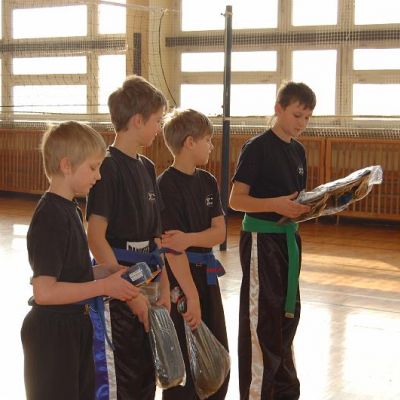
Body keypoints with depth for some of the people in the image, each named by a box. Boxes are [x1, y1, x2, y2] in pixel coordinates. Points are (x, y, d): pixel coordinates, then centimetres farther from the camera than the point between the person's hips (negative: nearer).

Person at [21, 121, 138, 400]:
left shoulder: (70, 210, 8)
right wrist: (104, 286, -22)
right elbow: (44, 291, -27)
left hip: (76, 326, 10)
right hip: (52, 331, -10)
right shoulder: (50, 217, -21)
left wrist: (106, 272, 0)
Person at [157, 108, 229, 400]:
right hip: (179, 278, -8)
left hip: (206, 275, 8)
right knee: (183, 367, 1)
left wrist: (189, 238, -19)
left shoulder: (208, 182, 7)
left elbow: (219, 232, 1)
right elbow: (172, 249, -20)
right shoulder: (167, 185, -15)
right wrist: (191, 296, -21)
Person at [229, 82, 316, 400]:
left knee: (287, 315, 15)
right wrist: (275, 204, -28)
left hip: (288, 237, 8)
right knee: (262, 320, -3)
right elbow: (236, 200, -15)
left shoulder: (298, 150, 11)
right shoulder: (258, 147, -12)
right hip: (261, 239, -8)